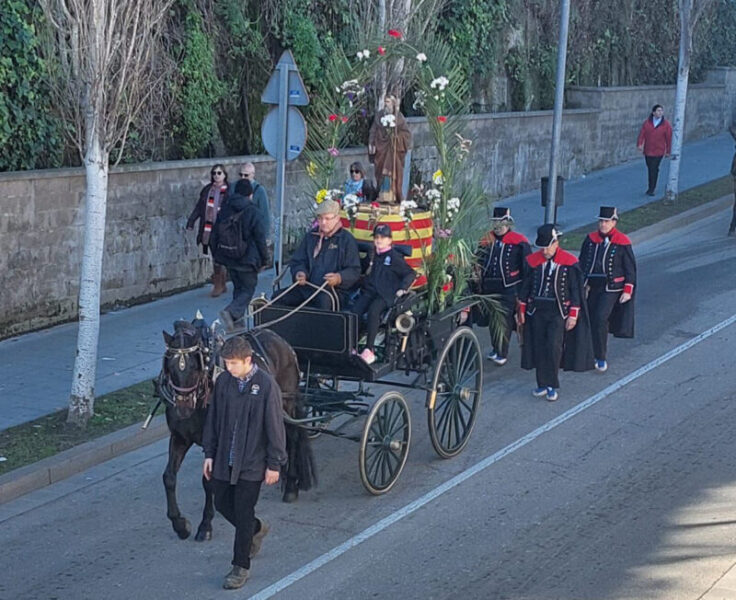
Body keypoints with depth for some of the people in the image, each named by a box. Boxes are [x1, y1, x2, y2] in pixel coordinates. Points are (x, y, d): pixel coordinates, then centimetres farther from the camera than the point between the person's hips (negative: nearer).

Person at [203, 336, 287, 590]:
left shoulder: (266, 385, -15)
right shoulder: (223, 381, -1)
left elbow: (275, 427, -11)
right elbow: (213, 419, 9)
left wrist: (274, 464, -10)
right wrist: (209, 453, 8)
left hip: (251, 463, -5)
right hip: (224, 459, 5)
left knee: (243, 513, 1)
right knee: (222, 504, 14)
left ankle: (241, 566, 15)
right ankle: (257, 529, 42)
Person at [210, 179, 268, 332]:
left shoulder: (224, 210, 4)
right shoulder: (252, 212, -12)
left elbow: (214, 234, 11)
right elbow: (260, 238, -10)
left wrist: (216, 254, 22)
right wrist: (264, 258, 1)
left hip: (228, 258, 6)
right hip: (247, 259, -6)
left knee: (238, 287, 19)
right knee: (248, 289, 2)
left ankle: (237, 321, 17)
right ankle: (231, 312, -22)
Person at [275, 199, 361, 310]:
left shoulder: (346, 239, 3)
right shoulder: (310, 236, 18)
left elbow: (354, 271, -1)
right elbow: (297, 261, 21)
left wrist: (339, 278, -22)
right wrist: (300, 272, -4)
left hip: (333, 289, -5)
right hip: (307, 287, 5)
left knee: (324, 300, -40)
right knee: (278, 296, -17)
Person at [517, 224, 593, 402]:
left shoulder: (569, 263, -7)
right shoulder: (534, 260, 1)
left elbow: (576, 290, -4)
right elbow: (526, 286, 9)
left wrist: (573, 316, -6)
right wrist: (521, 310, 10)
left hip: (558, 312, -3)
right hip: (536, 311, 3)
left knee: (554, 347, -11)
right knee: (539, 348, 6)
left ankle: (552, 386, 1)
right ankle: (542, 384, 17)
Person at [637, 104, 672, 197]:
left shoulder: (666, 125, -4)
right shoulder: (647, 123, 2)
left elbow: (669, 139, -2)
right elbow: (642, 134, -4)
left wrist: (668, 151, -1)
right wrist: (639, 144, -19)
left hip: (658, 152, -3)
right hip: (648, 150, 3)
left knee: (654, 169, -10)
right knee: (650, 169, 12)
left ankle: (651, 189, -3)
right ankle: (651, 187, 27)